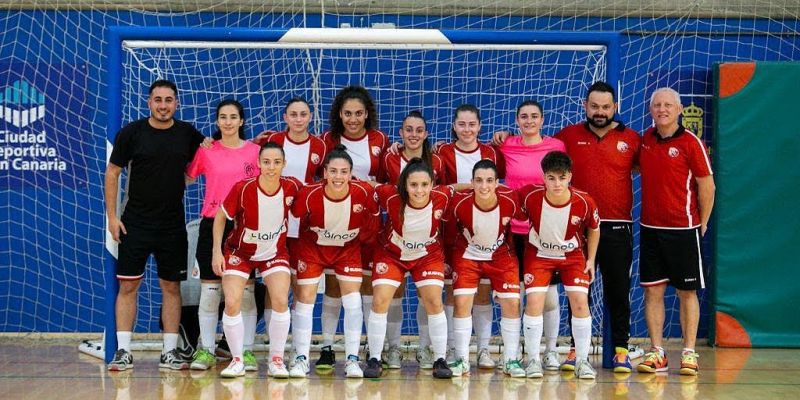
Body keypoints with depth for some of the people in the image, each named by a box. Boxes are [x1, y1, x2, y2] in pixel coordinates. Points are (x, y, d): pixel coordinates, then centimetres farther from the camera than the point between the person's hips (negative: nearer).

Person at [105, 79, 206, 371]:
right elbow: (112, 173, 0)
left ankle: (169, 352, 12)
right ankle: (123, 351, 5)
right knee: (128, 285, -1)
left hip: (173, 224, 2)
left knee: (171, 287, 5)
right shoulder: (131, 133, -3)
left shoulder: (188, 134, 3)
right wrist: (112, 216, -5)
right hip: (135, 223, -2)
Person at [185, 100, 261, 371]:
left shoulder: (255, 151, 3)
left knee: (246, 290, 2)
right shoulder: (206, 150, 5)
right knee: (209, 288, 3)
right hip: (212, 224, 1)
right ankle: (206, 350, 11)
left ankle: (247, 351, 9)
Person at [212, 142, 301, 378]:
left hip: (275, 252, 1)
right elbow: (221, 217, -8)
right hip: (240, 252, -1)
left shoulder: (292, 188, -17)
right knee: (232, 303, -16)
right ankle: (237, 361, 1)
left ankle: (277, 360, -2)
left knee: (281, 301, -18)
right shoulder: (242, 189, -22)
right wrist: (217, 251, -11)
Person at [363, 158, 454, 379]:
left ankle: (440, 360, 5)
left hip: (428, 255, 1)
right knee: (380, 301, -9)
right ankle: (374, 360, 5)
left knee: (434, 302, -8)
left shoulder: (442, 197, -27)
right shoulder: (391, 197, -31)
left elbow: (454, 189, -5)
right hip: (392, 253, 0)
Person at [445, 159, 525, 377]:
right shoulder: (460, 202, -25)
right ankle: (462, 360, 0)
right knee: (462, 302, -11)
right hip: (468, 255, -1)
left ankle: (510, 360, 7)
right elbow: (451, 231, -6)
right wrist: (447, 259, 1)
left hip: (501, 255, 1)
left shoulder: (510, 200, -24)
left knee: (512, 303, -5)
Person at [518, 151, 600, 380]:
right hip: (539, 254, 0)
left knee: (580, 302, -9)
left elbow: (594, 229, -3)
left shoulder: (584, 203, -24)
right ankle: (533, 359, -1)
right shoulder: (530, 197, -28)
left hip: (573, 255, 0)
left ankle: (582, 360, 3)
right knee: (534, 301, -13)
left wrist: (591, 260, 0)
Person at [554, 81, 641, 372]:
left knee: (618, 291, 3)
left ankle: (621, 351, 10)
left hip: (617, 227, -1)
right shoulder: (569, 136, 5)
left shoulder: (632, 139, 3)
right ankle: (576, 348, 14)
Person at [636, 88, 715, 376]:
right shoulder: (645, 139, 7)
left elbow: (707, 185, -5)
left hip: (683, 228, -4)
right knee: (652, 290, 4)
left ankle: (689, 354, 10)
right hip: (650, 228, 4)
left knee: (687, 292, 3)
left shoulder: (690, 143, -8)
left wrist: (702, 223, -2)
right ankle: (657, 353, 11)